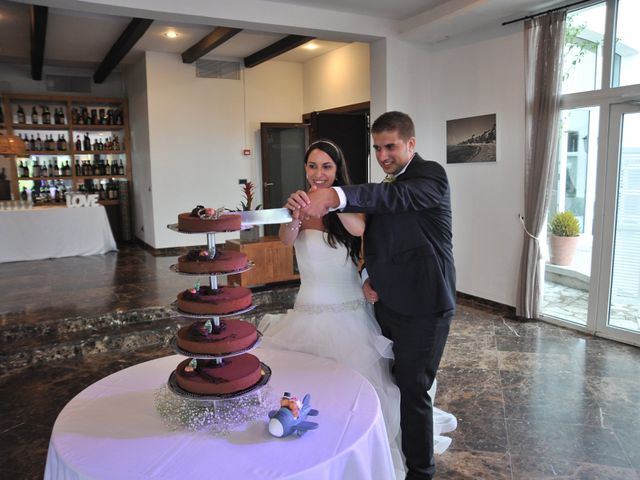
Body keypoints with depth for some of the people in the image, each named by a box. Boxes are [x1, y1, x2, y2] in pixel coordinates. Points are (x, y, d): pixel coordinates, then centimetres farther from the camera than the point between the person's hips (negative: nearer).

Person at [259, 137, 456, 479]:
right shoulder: (301, 208, -2)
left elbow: (359, 228, -20)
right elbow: (286, 239, -23)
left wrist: (333, 200, -37)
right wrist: (293, 216, -42)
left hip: (352, 316, 0)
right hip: (311, 314, 1)